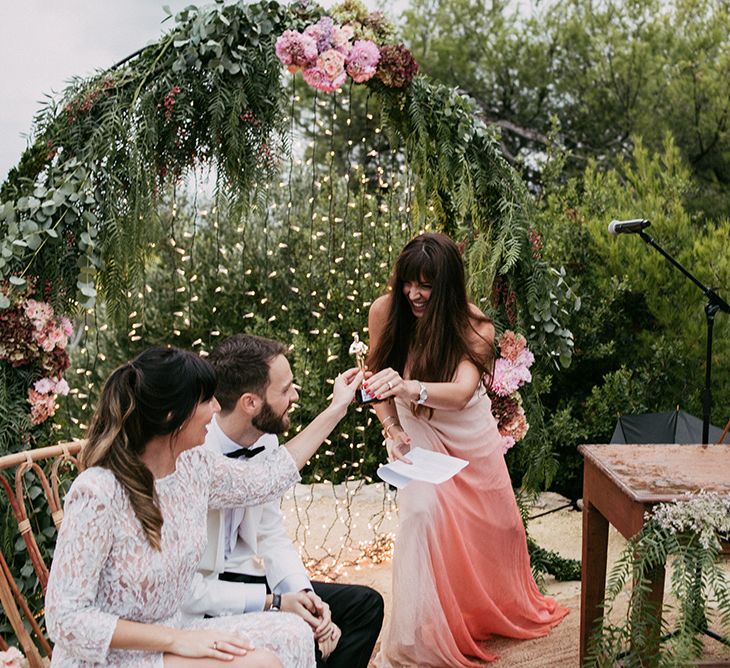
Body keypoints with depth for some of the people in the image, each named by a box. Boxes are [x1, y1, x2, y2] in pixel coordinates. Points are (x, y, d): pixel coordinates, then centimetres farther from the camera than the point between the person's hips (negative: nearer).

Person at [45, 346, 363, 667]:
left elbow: (266, 478, 18)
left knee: (291, 633, -8)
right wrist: (177, 639, -27)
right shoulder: (97, 493, -24)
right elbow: (65, 618, -23)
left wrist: (335, 411, 21)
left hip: (167, 639, 7)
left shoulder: (195, 466, -2)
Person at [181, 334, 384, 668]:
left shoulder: (265, 441, -2)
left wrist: (304, 595, -9)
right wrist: (273, 604, -20)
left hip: (244, 576, 8)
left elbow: (271, 535, 7)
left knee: (365, 604, 3)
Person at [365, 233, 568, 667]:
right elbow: (378, 381, -8)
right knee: (425, 514, -24)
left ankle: (494, 614, 49)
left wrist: (411, 389, -61)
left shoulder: (475, 327, -25)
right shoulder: (386, 311, -20)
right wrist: (393, 430, -24)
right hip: (421, 440, -1)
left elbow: (462, 391, -42)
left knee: (488, 530, 15)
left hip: (472, 441, 1)